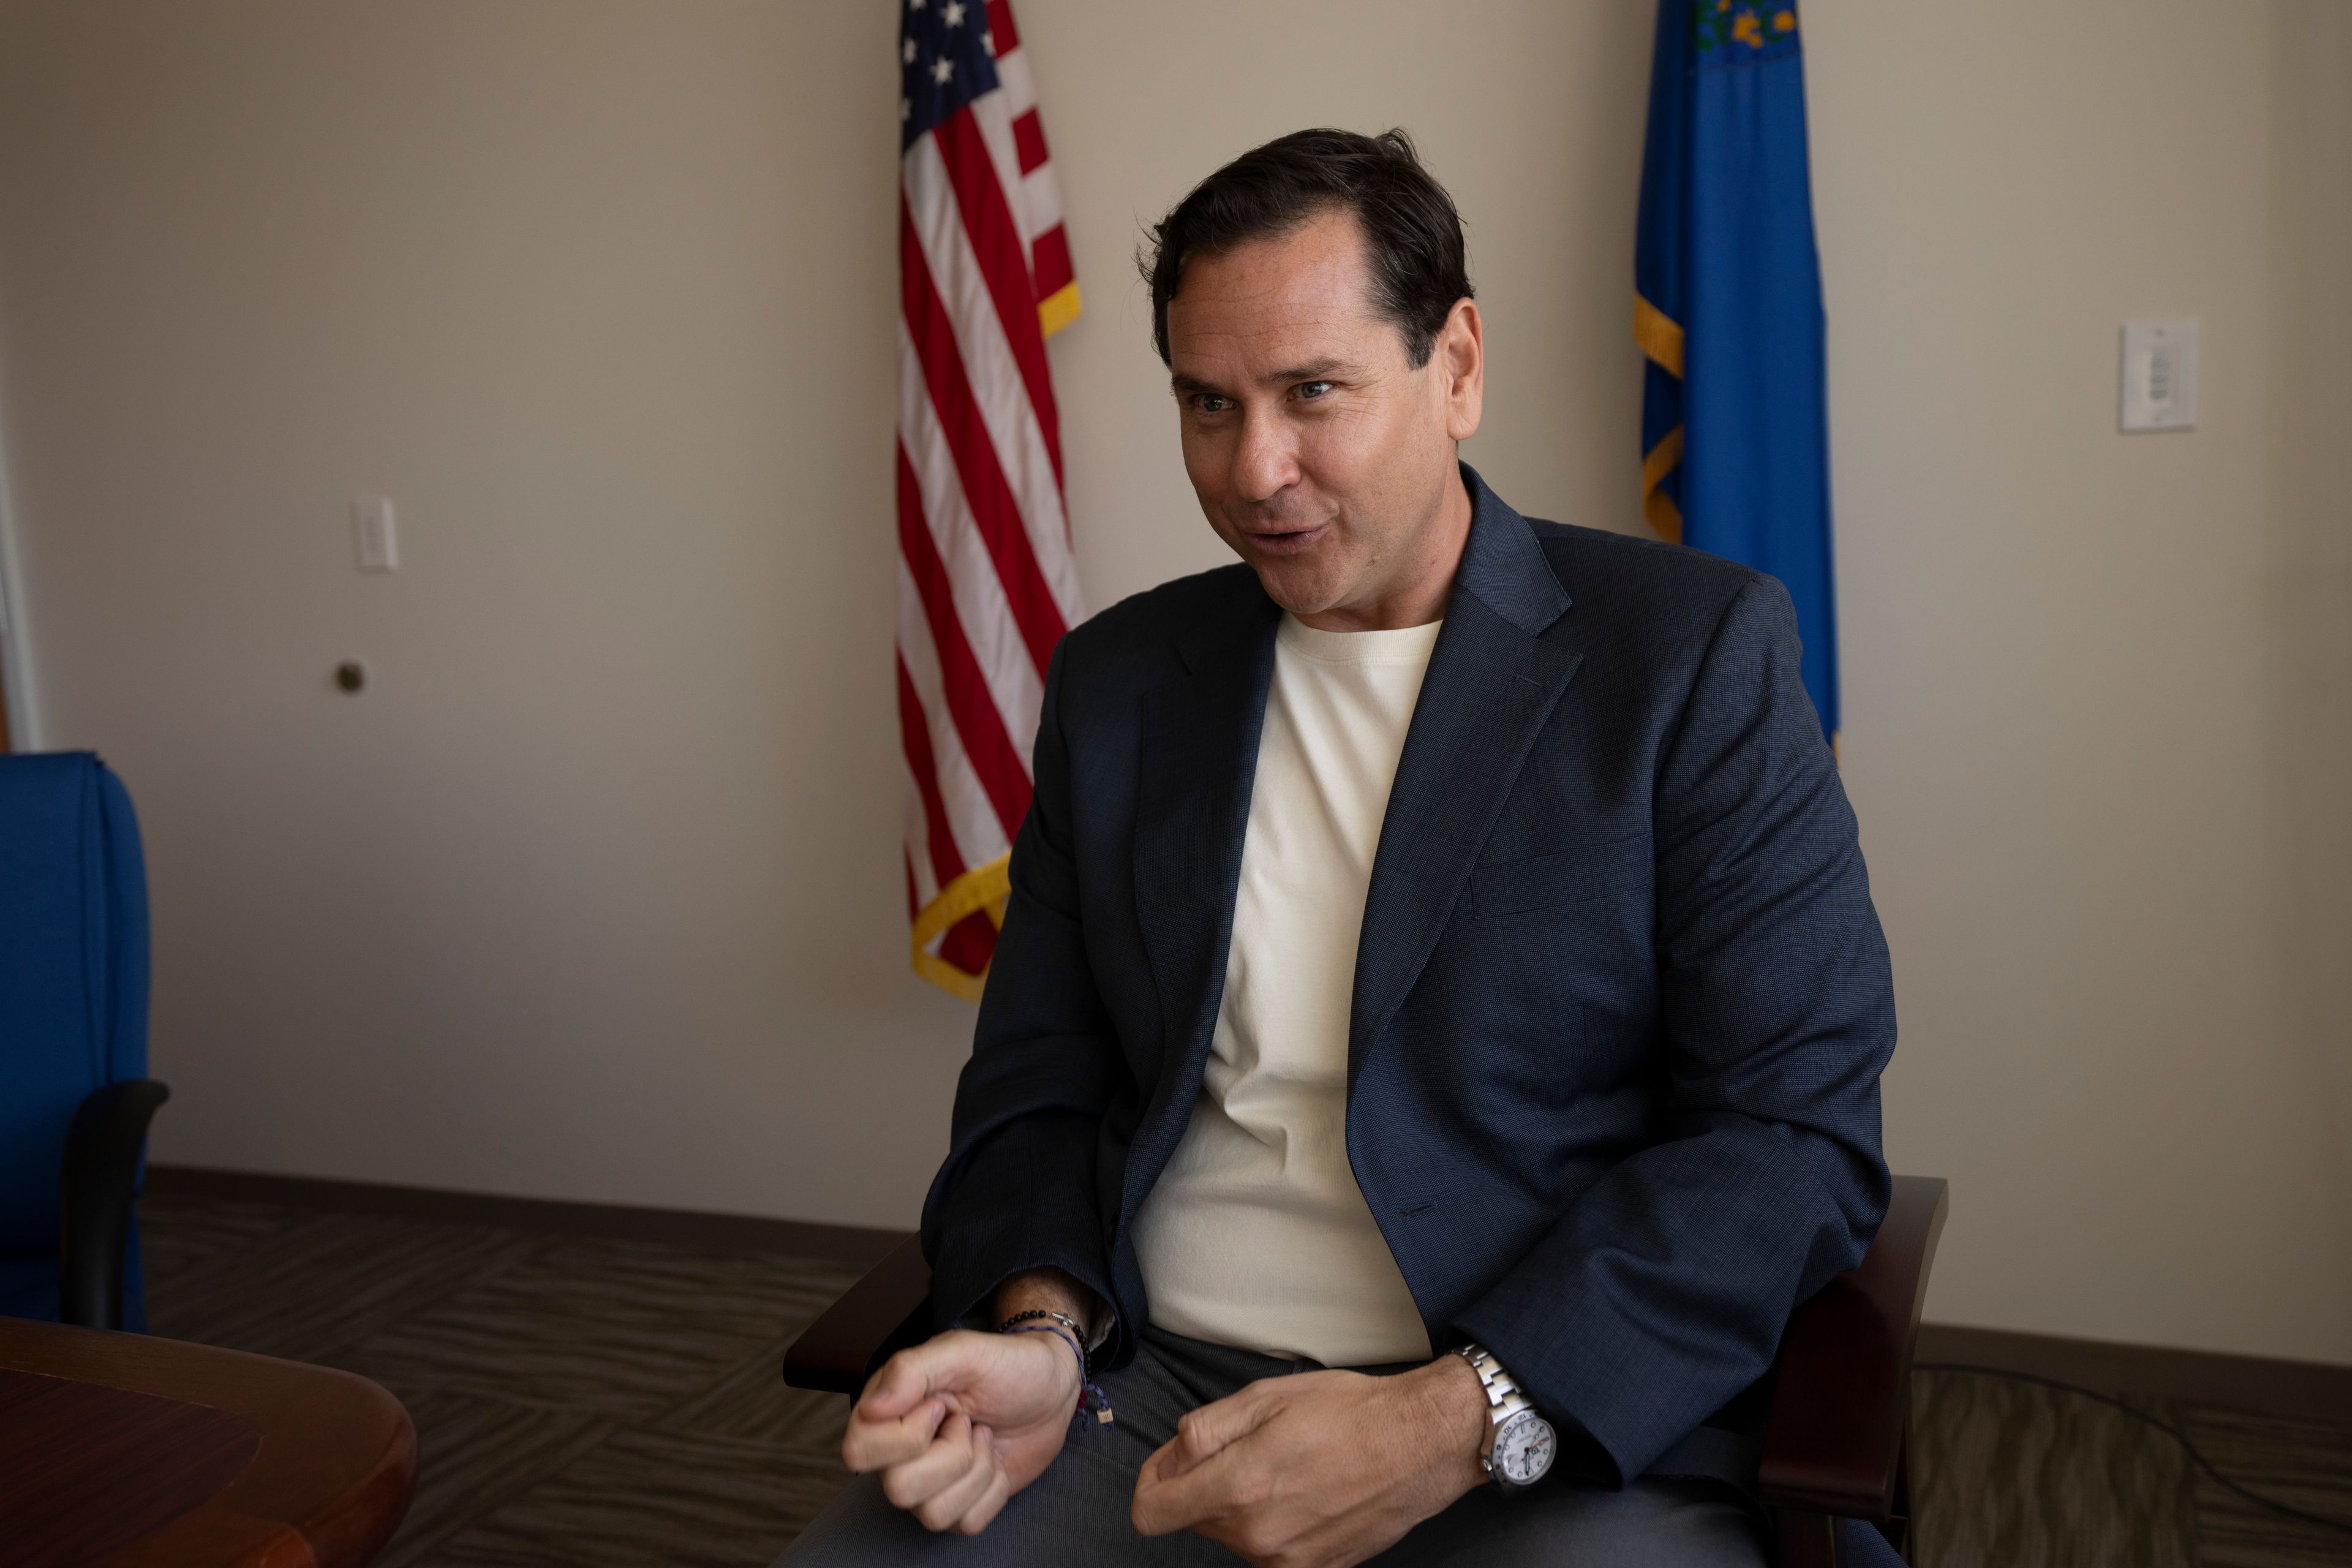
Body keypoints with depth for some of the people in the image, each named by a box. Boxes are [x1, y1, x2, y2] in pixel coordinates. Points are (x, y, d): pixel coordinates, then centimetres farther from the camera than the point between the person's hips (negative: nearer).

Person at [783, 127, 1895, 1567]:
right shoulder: (1118, 680, 11)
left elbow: (1802, 1134, -7)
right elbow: (1038, 1085, 13)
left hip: (1555, 1434, -3)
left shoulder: (1696, 651, -2)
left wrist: (1454, 1423, -18)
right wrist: (1040, 1329, -8)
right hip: (1142, 1390, 3)